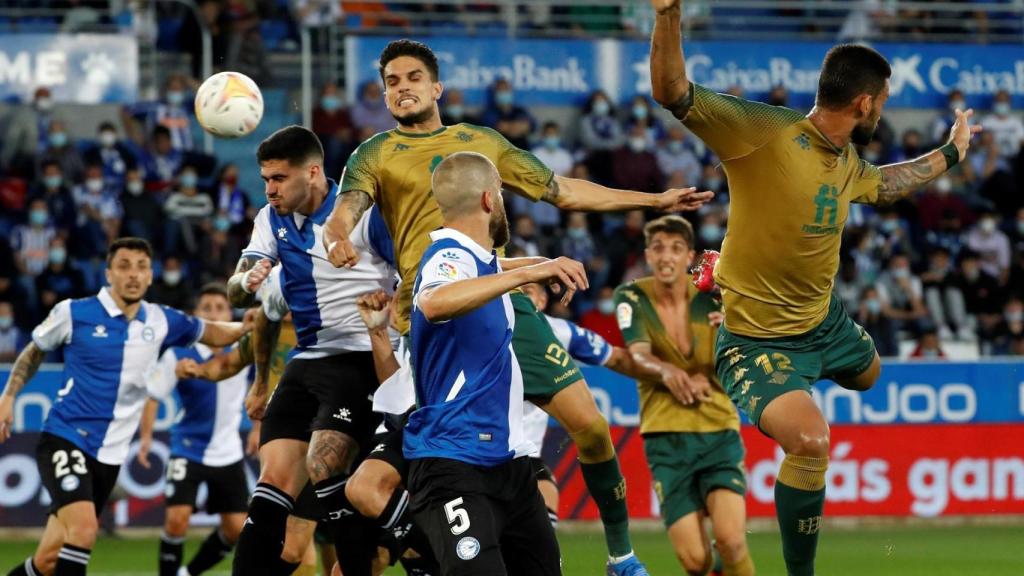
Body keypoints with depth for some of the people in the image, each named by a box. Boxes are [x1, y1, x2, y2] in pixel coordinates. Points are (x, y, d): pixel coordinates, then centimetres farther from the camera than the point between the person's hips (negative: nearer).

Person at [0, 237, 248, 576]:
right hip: (65, 440, -4)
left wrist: (249, 326, 1)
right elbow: (34, 351, 13)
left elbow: (213, 334, 19)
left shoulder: (161, 322, 4)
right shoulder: (74, 313, -5)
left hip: (109, 455, 4)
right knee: (83, 529, -28)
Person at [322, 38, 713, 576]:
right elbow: (345, 209, -10)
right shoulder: (376, 154, 9)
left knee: (589, 422, -3)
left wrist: (655, 199, 24)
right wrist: (337, 239, -36)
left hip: (502, 298, 3)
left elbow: (561, 190, 25)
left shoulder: (480, 140, 20)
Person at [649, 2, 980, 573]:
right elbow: (675, 93, -33)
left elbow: (884, 184, 27)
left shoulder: (848, 162, 1)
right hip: (759, 339, -9)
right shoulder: (764, 131, -24)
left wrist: (951, 152, 36)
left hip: (825, 322, 9)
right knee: (813, 441, -30)